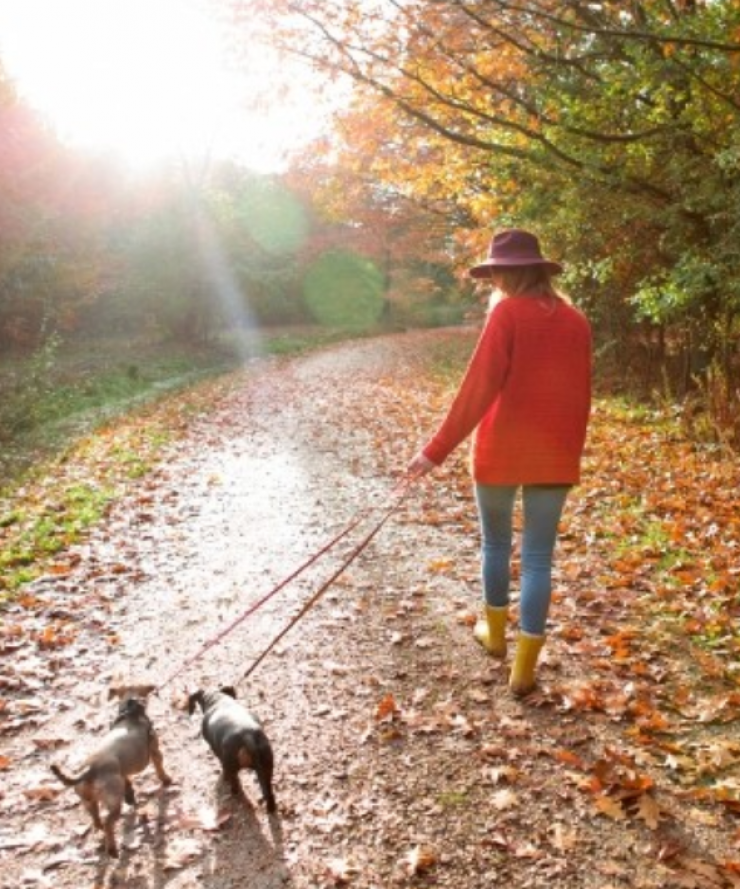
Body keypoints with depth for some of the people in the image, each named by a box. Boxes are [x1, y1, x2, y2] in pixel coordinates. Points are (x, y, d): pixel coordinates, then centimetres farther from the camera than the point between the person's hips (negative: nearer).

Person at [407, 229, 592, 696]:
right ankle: (524, 668, 10)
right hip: (555, 457, 4)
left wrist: (437, 449, -15)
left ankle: (495, 633, 35)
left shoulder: (508, 313, -10)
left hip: (501, 452, -3)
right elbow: (581, 397, 11)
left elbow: (478, 388, -17)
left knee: (496, 544, 18)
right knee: (539, 558, 7)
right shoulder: (576, 321, 6)